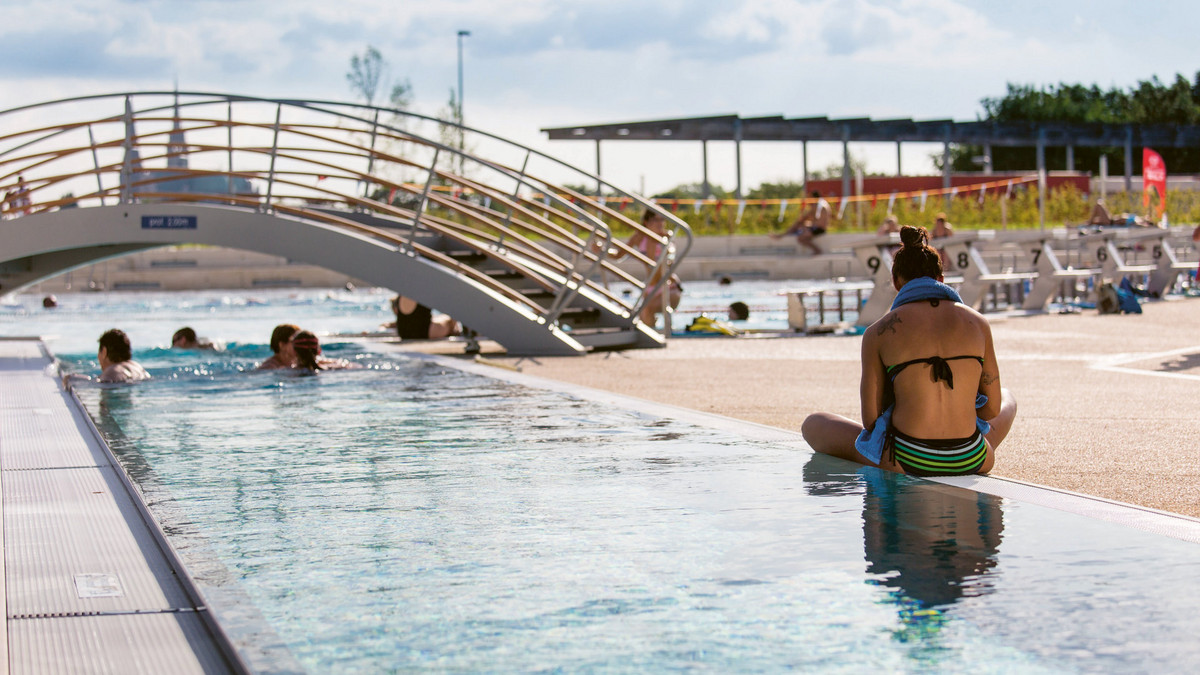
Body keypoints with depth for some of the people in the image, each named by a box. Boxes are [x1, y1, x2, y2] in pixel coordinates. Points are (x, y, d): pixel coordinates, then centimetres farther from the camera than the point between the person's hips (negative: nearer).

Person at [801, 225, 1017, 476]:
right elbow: (993, 408, 10)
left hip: (906, 461, -3)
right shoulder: (977, 323, 3)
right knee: (1007, 399, 38)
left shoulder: (877, 333, -3)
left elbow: (871, 420, -1)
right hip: (970, 462, 3)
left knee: (813, 424, 23)